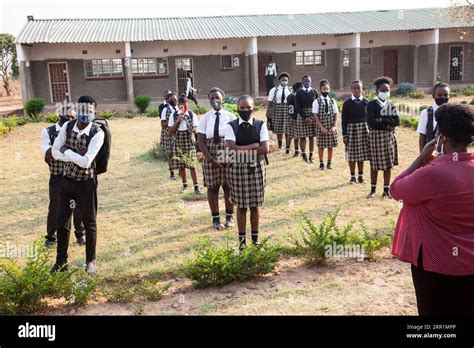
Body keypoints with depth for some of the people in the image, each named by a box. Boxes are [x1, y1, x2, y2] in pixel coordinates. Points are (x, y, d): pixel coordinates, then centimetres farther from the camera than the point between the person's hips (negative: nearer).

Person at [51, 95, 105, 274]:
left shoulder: (98, 133, -20)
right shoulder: (67, 126, -5)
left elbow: (86, 162, -26)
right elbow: (55, 152, -4)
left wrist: (67, 151, -15)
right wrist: (76, 156, -18)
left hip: (86, 182, -4)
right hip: (67, 180, 4)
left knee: (89, 222, 9)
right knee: (62, 220, 12)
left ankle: (90, 261, 26)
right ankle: (61, 260, 28)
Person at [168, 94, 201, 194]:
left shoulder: (191, 114, -1)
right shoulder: (174, 115, 1)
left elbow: (195, 128, 5)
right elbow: (170, 131, -2)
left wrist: (192, 130, -18)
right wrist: (178, 121, -13)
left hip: (189, 141, -2)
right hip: (178, 141, 2)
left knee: (192, 164, -3)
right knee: (181, 165, 7)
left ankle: (196, 186, 2)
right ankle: (184, 185, 21)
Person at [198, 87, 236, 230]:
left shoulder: (230, 117, 2)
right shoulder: (205, 118, 2)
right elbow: (201, 142, -3)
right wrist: (211, 159, -14)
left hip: (229, 158, 0)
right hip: (210, 159, 0)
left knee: (229, 187, 5)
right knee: (212, 188, 6)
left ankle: (229, 217, 20)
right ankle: (215, 219, 17)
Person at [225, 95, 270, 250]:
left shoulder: (260, 125, 0)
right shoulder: (231, 126, -3)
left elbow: (266, 149, -11)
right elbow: (232, 148, -16)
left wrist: (242, 151, -13)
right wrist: (253, 146, -15)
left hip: (256, 168, 1)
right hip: (238, 169, -1)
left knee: (255, 205, 9)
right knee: (241, 206, 6)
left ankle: (255, 238, 22)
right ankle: (242, 239, 17)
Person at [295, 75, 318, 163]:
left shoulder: (314, 92, 5)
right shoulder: (299, 93, -1)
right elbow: (297, 107, -6)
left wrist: (312, 117, -7)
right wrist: (306, 117, -13)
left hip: (313, 116, 2)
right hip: (302, 116, -2)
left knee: (312, 137, 5)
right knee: (302, 137, 2)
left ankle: (311, 156, 13)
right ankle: (303, 155, 14)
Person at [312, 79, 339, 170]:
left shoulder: (332, 101, 5)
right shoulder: (316, 102, -4)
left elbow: (335, 115, 5)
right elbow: (315, 116, -8)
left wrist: (334, 126, -7)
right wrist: (322, 127, -14)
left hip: (331, 128, 2)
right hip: (321, 127, -2)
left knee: (331, 146, 8)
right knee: (321, 146, 5)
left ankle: (329, 163, 21)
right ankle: (321, 163, 18)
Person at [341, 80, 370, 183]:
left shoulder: (366, 102, 2)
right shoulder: (347, 103, -2)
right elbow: (344, 119, -2)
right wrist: (344, 135, -6)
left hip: (364, 129, 2)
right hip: (351, 129, -1)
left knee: (362, 154, 8)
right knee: (351, 154, 3)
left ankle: (360, 176, 20)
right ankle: (353, 176, 15)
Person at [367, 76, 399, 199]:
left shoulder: (391, 105, 10)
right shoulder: (372, 104, -5)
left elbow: (397, 121, -1)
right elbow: (371, 122, -17)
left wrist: (382, 120, -12)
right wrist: (388, 124, -13)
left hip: (389, 136, 4)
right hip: (375, 136, -4)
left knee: (388, 163, 6)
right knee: (374, 164, 2)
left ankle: (386, 190, 15)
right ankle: (373, 190, 13)